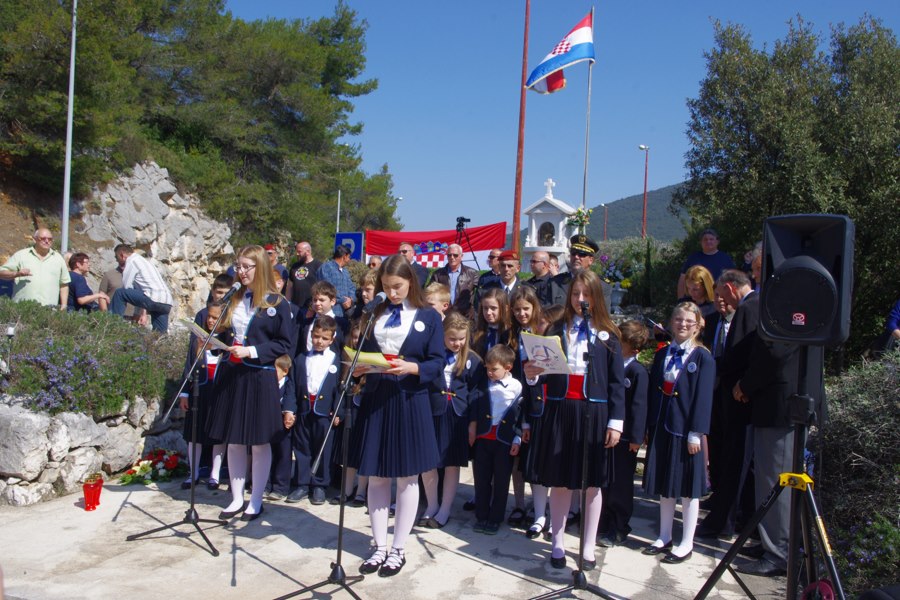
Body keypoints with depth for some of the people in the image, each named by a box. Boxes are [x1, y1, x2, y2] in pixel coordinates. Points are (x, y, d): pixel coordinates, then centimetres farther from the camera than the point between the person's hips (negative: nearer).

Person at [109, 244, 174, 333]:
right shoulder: (142, 260, 30)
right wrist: (144, 313, 28)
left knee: (119, 293, -3)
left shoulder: (132, 261, 3)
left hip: (154, 298, -9)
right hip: (166, 303, 9)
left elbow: (126, 287, -2)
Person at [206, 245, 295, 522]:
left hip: (260, 378, -5)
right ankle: (237, 498, 22)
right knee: (234, 441, 10)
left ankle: (256, 500, 17)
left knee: (260, 442, 5)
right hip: (231, 376, 5)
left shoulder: (276, 303, -6)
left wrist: (252, 351, -17)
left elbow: (285, 343, -9)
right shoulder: (233, 300, 11)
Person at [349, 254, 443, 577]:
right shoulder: (373, 314, 10)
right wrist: (358, 367, -10)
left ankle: (398, 549, 18)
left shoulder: (429, 317, 0)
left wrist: (411, 368, -21)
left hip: (410, 401, -3)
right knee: (376, 476, 8)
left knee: (407, 477, 5)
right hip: (375, 398, 3)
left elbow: (437, 363, -4)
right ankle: (379, 546, 21)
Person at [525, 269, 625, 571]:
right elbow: (547, 371, 6)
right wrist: (533, 374, -16)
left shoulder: (607, 334, 3)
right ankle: (558, 544, 19)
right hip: (560, 410, 1)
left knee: (592, 483, 7)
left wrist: (616, 421, -5)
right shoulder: (557, 329, 7)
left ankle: (589, 547, 20)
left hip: (593, 412, -1)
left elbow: (617, 381, 1)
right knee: (559, 482, 7)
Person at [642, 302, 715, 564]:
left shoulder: (703, 358, -6)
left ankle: (686, 543, 16)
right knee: (663, 485, 13)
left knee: (688, 488, 5)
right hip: (661, 427, 5)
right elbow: (653, 391, 9)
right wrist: (649, 427, 6)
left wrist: (696, 433, -15)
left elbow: (703, 397, -11)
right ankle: (664, 537, 26)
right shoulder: (662, 354, 9)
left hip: (686, 429, -5)